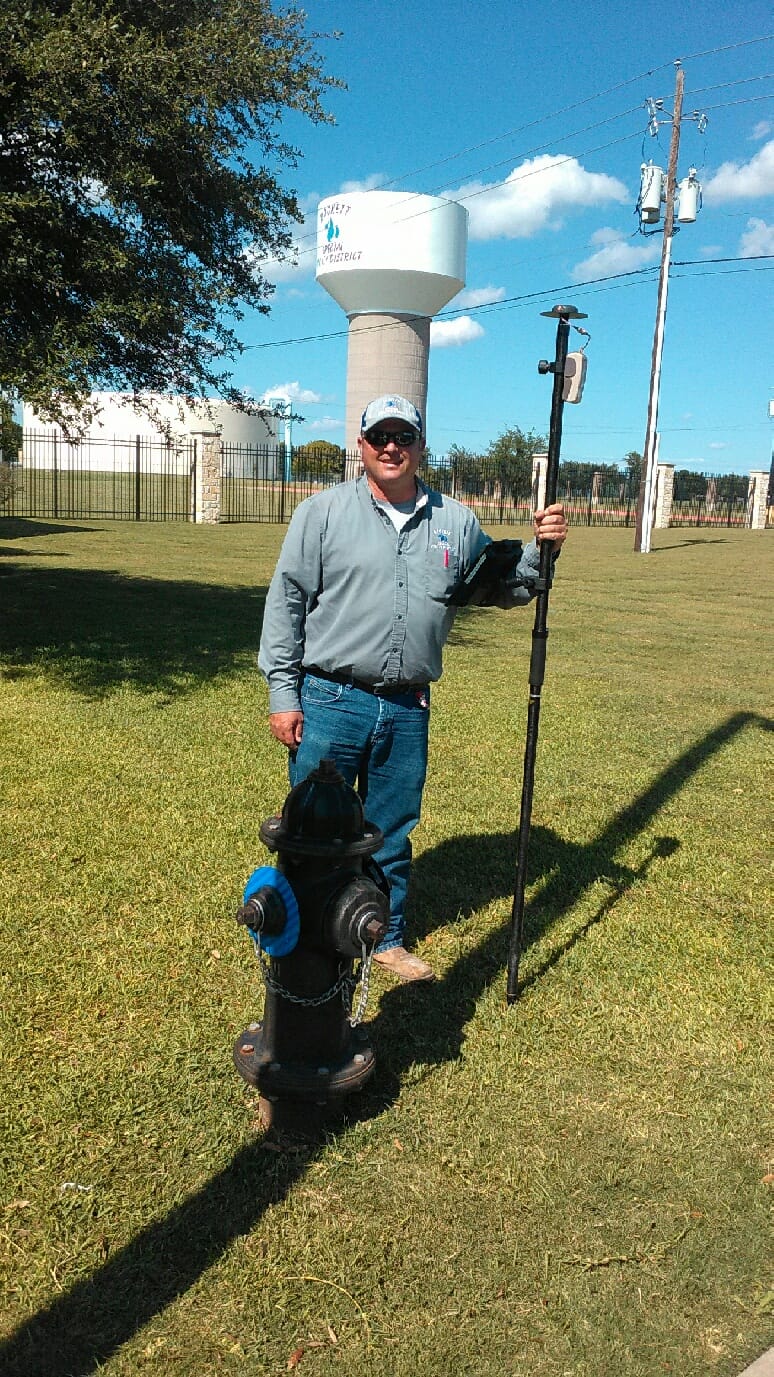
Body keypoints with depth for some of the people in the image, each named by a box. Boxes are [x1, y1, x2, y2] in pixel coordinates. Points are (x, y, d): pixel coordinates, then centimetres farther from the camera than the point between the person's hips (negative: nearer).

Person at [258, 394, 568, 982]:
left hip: (409, 709, 3)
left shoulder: (456, 521, 8)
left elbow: (505, 588, 16)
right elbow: (286, 605, -3)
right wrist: (283, 696, -7)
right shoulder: (323, 513, -2)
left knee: (393, 832, 17)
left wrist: (540, 550, -3)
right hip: (330, 703, -3)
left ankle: (388, 938, 36)